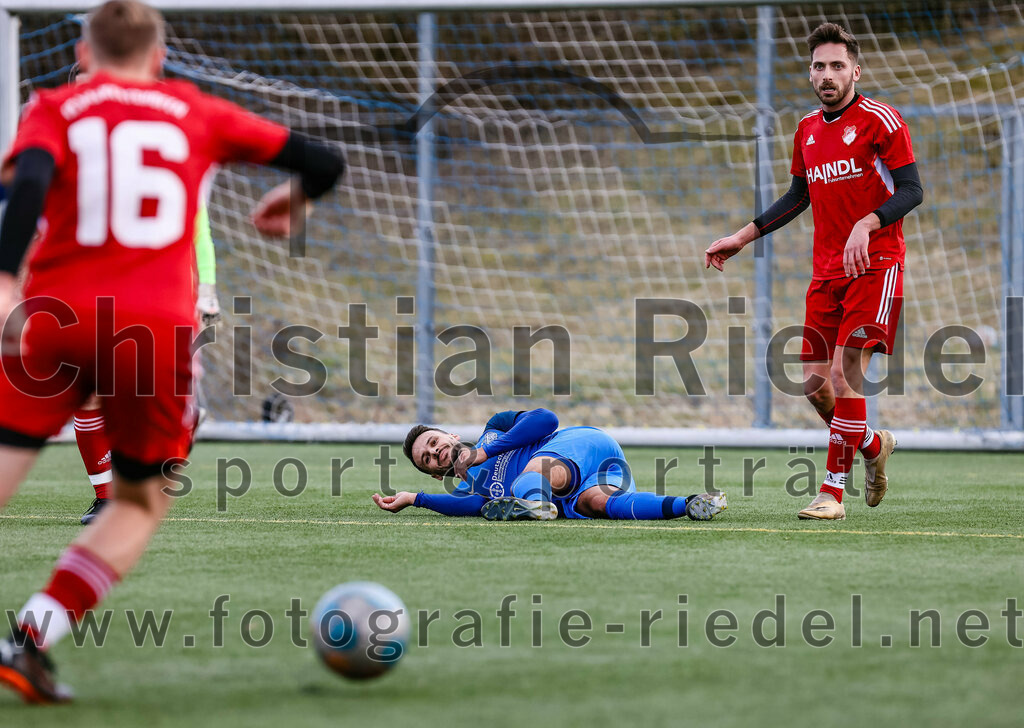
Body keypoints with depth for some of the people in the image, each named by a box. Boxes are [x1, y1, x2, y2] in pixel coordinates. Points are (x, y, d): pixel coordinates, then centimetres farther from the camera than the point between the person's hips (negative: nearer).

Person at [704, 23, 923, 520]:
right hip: (826, 272, 7)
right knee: (815, 384, 1)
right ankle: (874, 446, 29)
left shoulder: (879, 120, -7)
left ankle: (833, 492, -15)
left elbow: (911, 190, -11)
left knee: (845, 369, -18)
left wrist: (866, 224, -26)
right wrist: (743, 237, 21)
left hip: (875, 264, -7)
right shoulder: (807, 130, 14)